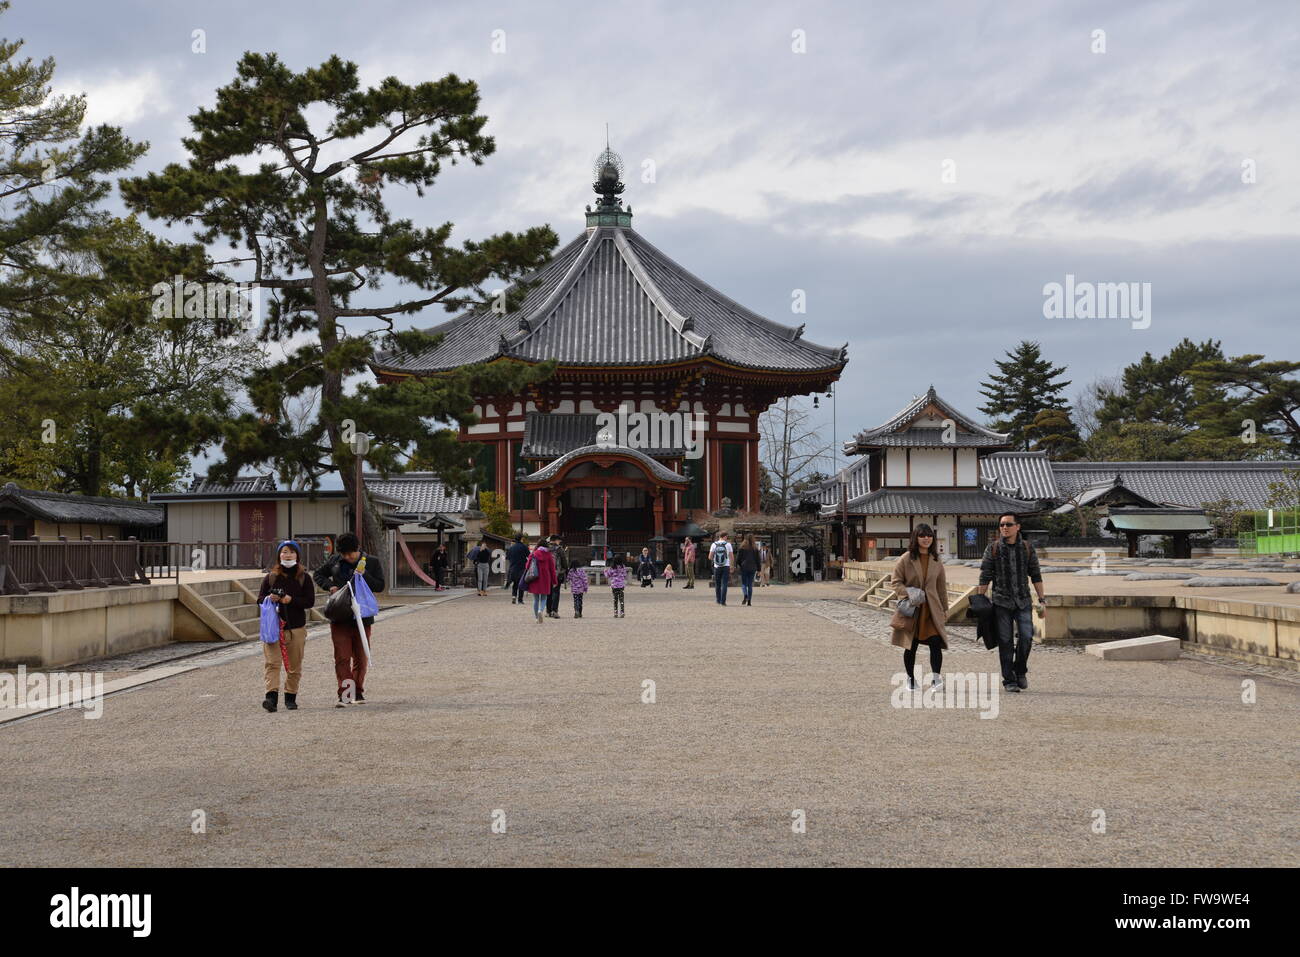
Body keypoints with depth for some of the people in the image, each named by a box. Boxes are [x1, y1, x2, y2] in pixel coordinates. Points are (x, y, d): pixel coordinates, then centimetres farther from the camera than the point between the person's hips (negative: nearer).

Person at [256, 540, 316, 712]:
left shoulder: (304, 578, 5)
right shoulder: (271, 576, 8)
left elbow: (310, 601, -1)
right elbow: (260, 599, 11)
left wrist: (292, 600, -15)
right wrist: (269, 599, -12)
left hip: (296, 627, 0)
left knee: (294, 666, 5)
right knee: (272, 662, -13)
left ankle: (290, 697, 16)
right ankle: (271, 696, -22)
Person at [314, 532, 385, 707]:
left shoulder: (372, 562, -1)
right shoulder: (334, 561, 4)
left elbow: (380, 586, -4)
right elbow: (318, 575, 17)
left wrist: (363, 574, -18)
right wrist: (330, 586, -2)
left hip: (362, 617, 0)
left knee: (361, 657, 10)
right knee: (342, 657, -7)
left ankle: (358, 692, 24)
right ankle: (345, 694, -8)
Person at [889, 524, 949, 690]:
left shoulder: (936, 561, 8)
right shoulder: (906, 559, -4)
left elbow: (941, 586, 14)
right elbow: (895, 581, -2)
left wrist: (945, 608, 14)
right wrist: (908, 594, -18)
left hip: (932, 609, 2)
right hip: (911, 609, -2)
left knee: (936, 642, -15)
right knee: (910, 646, 7)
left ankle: (936, 677, -15)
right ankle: (911, 679, 21)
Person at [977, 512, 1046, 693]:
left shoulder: (1027, 548, 7)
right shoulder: (993, 548, 1)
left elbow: (1036, 576, 10)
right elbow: (985, 576, 2)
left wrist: (1041, 600, 6)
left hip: (1023, 601, 1)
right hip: (1001, 602, -1)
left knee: (1027, 637, -11)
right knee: (1005, 642, -1)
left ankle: (1020, 671, 13)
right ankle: (1009, 680, 7)